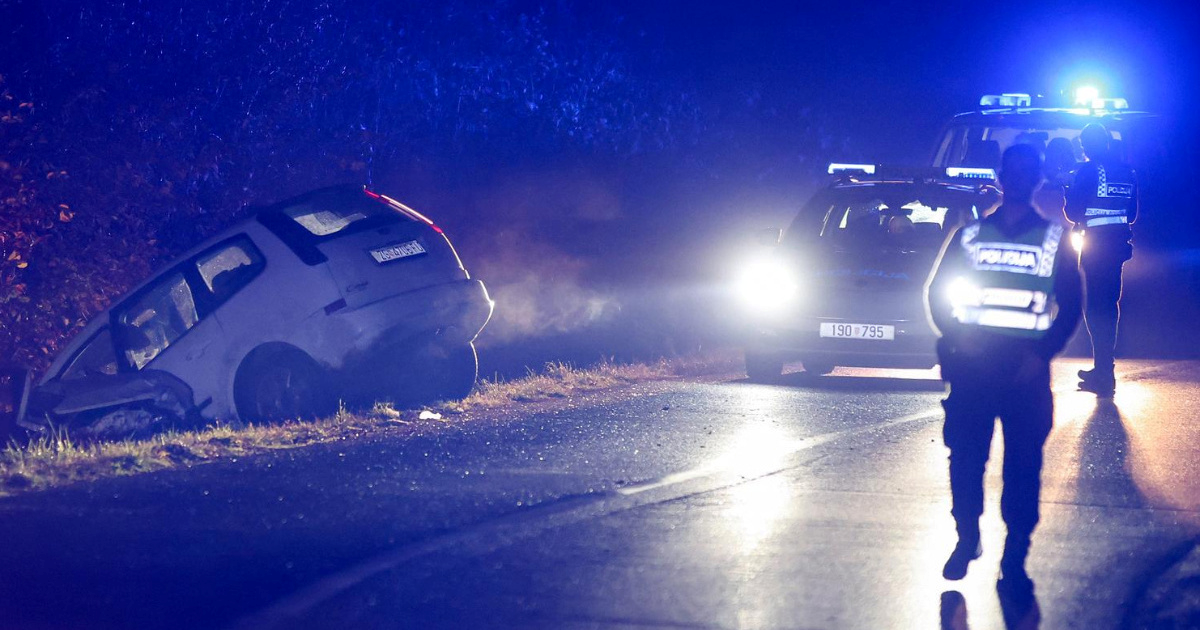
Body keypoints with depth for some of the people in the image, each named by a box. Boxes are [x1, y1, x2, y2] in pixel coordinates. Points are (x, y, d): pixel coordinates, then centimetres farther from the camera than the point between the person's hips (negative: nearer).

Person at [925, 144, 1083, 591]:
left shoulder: (1053, 240, 9)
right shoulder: (969, 235, 11)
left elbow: (1071, 305, 5)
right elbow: (937, 292, 12)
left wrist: (1042, 354, -8)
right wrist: (956, 336, -6)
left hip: (1026, 369, -1)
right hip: (972, 365, 1)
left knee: (1023, 465, -4)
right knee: (965, 458, -1)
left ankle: (1015, 558, 1)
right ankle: (967, 538, 17)